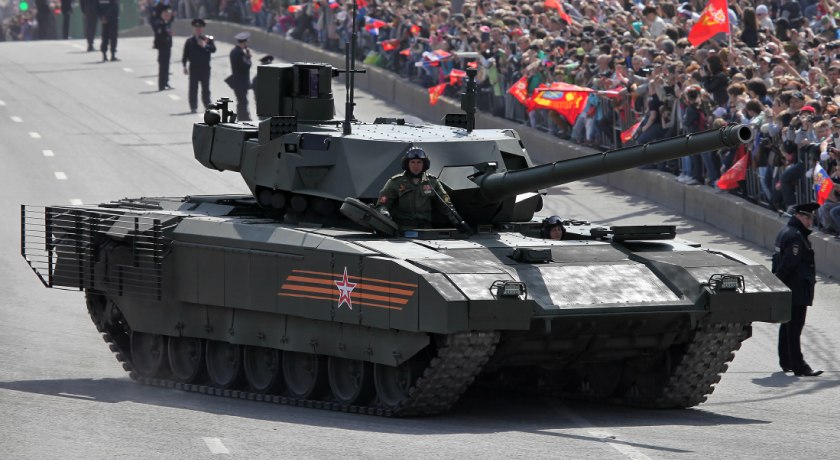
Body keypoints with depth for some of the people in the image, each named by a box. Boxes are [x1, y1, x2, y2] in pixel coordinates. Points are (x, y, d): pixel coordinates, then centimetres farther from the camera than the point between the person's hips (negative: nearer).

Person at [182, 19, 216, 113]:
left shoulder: (208, 39, 4)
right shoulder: (190, 41, 5)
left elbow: (213, 49, -10)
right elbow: (185, 55, 4)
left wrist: (205, 46, -24)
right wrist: (185, 66, -4)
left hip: (205, 67, 0)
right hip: (194, 68, 0)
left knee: (205, 88, 7)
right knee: (193, 88, -3)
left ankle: (207, 105, 16)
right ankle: (193, 107, 1)